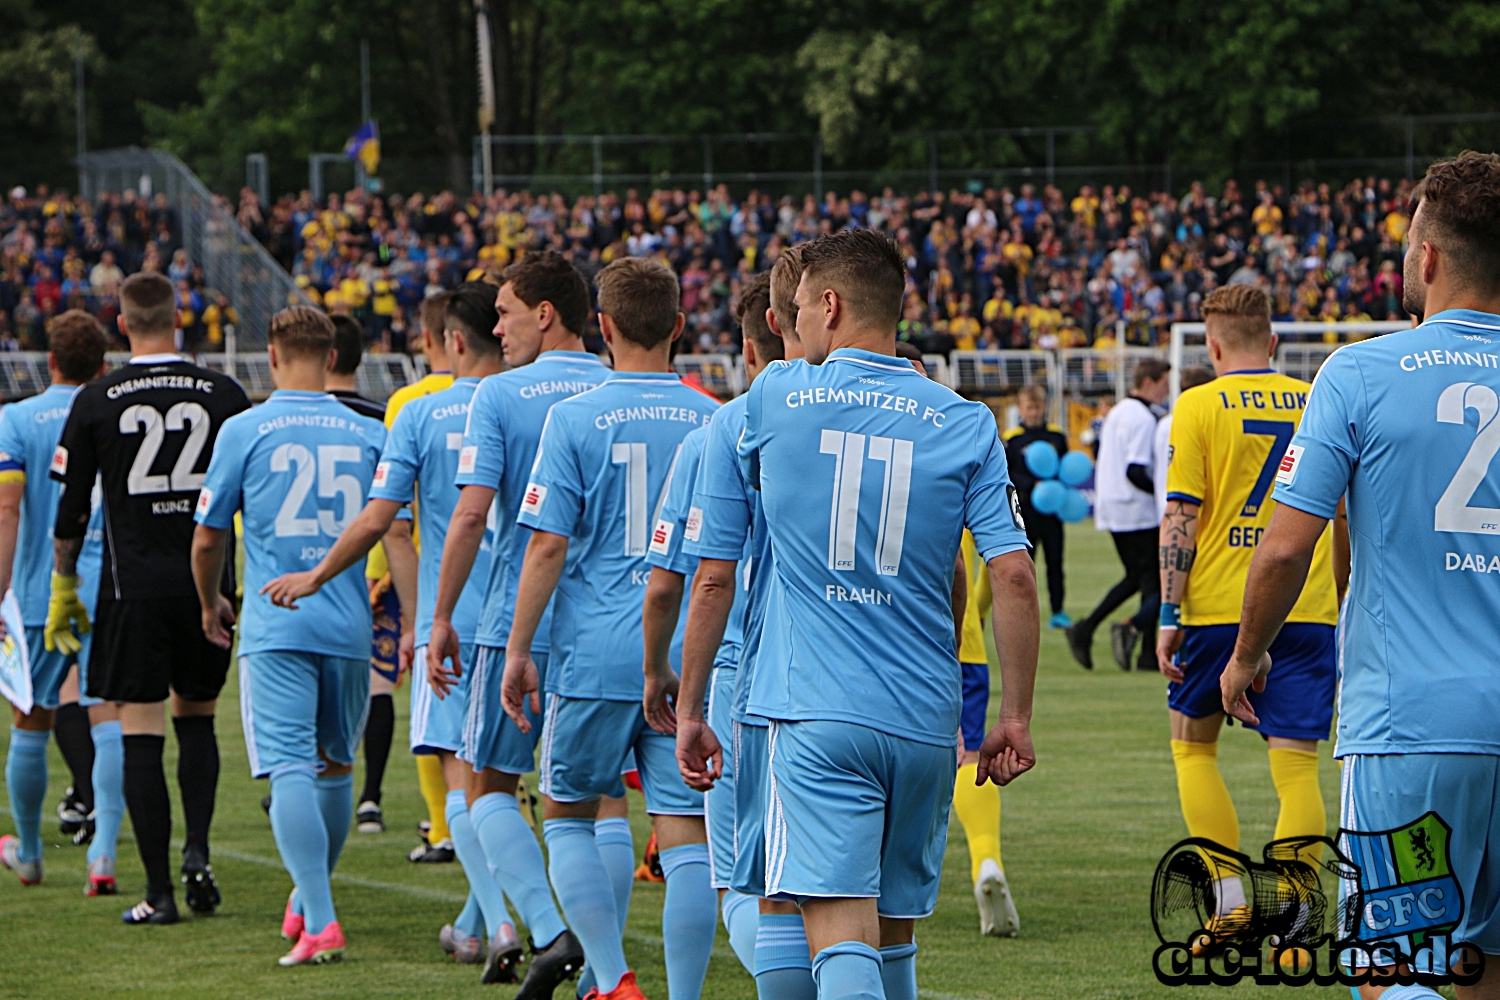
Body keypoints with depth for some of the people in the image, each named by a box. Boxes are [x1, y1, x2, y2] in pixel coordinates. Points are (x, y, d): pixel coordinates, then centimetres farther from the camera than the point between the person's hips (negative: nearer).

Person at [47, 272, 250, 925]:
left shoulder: (96, 401, -3)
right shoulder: (223, 394, 0)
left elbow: (71, 508, 1)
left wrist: (63, 588, 12)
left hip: (133, 588, -2)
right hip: (208, 582, 2)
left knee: (140, 735, 0)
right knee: (197, 719, 18)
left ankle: (158, 890, -3)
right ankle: (197, 851, 1)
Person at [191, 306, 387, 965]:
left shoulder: (244, 430, -1)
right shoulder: (370, 434, 6)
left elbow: (207, 540, 4)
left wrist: (211, 607, 22)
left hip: (274, 629, -3)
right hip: (350, 626, 3)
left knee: (291, 769, -9)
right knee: (336, 767, 18)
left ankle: (320, 923, -22)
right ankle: (307, 900, 35)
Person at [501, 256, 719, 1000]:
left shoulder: (574, 419, -4)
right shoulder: (716, 422, 5)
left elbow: (547, 547, -8)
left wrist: (518, 651, -1)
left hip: (597, 658, -2)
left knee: (566, 815, 13)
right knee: (686, 835, 3)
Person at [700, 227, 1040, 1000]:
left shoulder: (775, 398, 1)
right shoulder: (966, 426, 3)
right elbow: (1013, 575, -3)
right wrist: (1016, 717, 3)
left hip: (817, 713, -3)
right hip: (925, 721, 3)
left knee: (840, 935, -13)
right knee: (894, 936, 18)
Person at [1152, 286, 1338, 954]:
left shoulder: (1199, 407, -2)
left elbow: (1180, 517, -7)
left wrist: (1170, 616, -5)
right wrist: (1346, 605, 24)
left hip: (1220, 606, -2)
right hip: (1308, 613, 2)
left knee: (1193, 745, 16)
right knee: (1296, 766, 1)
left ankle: (1231, 899, 5)